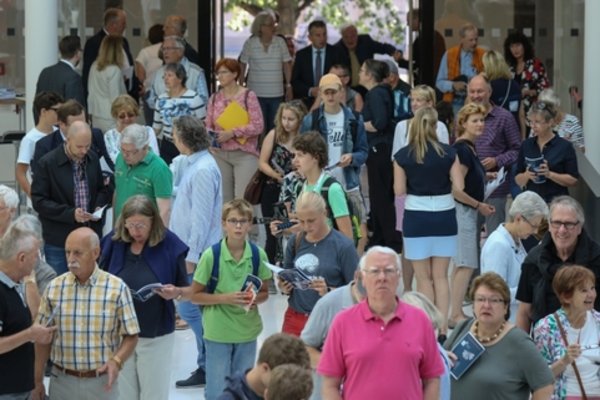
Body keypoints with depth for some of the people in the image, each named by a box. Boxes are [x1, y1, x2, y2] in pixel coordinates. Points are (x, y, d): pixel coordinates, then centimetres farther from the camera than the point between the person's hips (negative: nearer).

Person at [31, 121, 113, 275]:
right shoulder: (48, 163, -11)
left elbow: (102, 189, 19)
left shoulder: (93, 159, 5)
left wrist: (99, 207, -4)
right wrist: (70, 213, -21)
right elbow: (38, 201, -12)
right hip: (58, 242, -4)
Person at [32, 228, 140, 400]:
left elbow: (131, 336, -2)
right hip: (62, 381, 1)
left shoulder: (117, 288, -6)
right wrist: (38, 382, 3)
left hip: (102, 383, -1)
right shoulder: (54, 288, 0)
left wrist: (116, 361, -20)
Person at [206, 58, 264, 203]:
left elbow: (258, 125, -9)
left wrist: (232, 133, -16)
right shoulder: (214, 98, 10)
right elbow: (208, 125, 14)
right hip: (220, 154, 4)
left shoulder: (248, 96, -3)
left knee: (243, 197, -11)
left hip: (245, 154, -4)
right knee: (222, 197, 3)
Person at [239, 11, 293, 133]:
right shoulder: (250, 43, -3)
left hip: (277, 94, 2)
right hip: (256, 94, -2)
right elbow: (242, 66, 4)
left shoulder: (280, 42, 2)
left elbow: (286, 64, 8)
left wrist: (289, 86, 7)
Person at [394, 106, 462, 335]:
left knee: (424, 277, 8)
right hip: (444, 216, 1)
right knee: (440, 276, 9)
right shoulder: (448, 153, -5)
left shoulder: (403, 156, -6)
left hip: (416, 217, -1)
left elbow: (399, 190, -4)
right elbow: (459, 187, -6)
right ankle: (442, 328, 7)